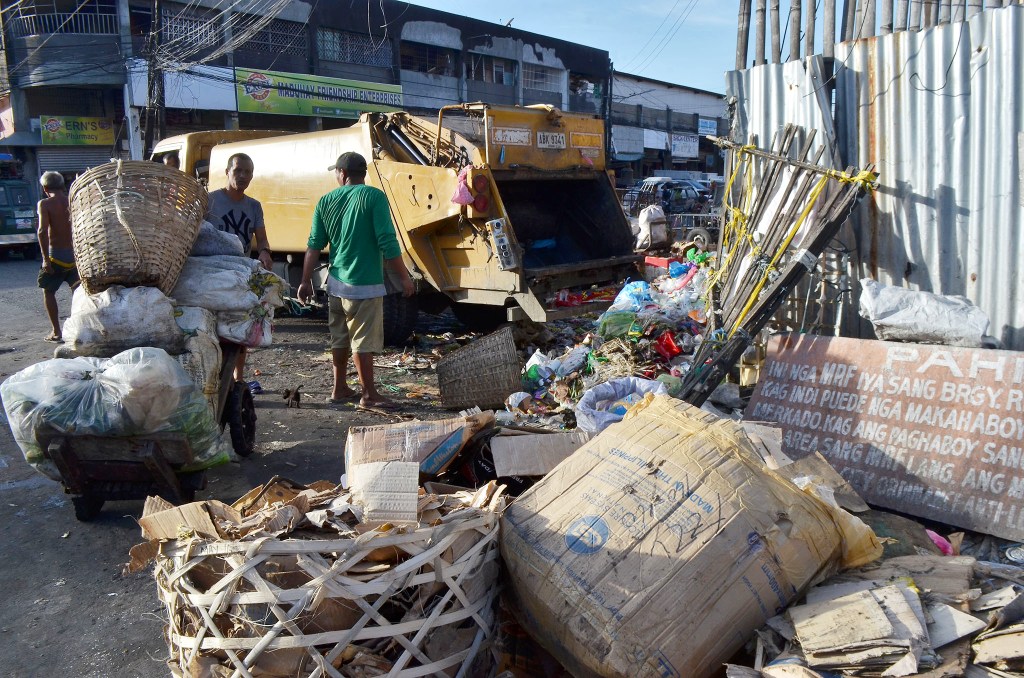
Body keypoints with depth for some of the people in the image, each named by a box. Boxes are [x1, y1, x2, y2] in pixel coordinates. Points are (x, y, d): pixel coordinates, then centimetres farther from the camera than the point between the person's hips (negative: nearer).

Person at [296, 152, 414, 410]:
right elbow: (387, 242, -16)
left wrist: (306, 282, 14)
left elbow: (314, 245, 7)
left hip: (336, 282, 6)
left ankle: (340, 389, 27)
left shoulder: (327, 201, 6)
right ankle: (369, 395, 8)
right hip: (364, 284, -6)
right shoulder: (373, 196, -10)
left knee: (340, 339, 16)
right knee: (364, 342, 0)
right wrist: (404, 277, -9)